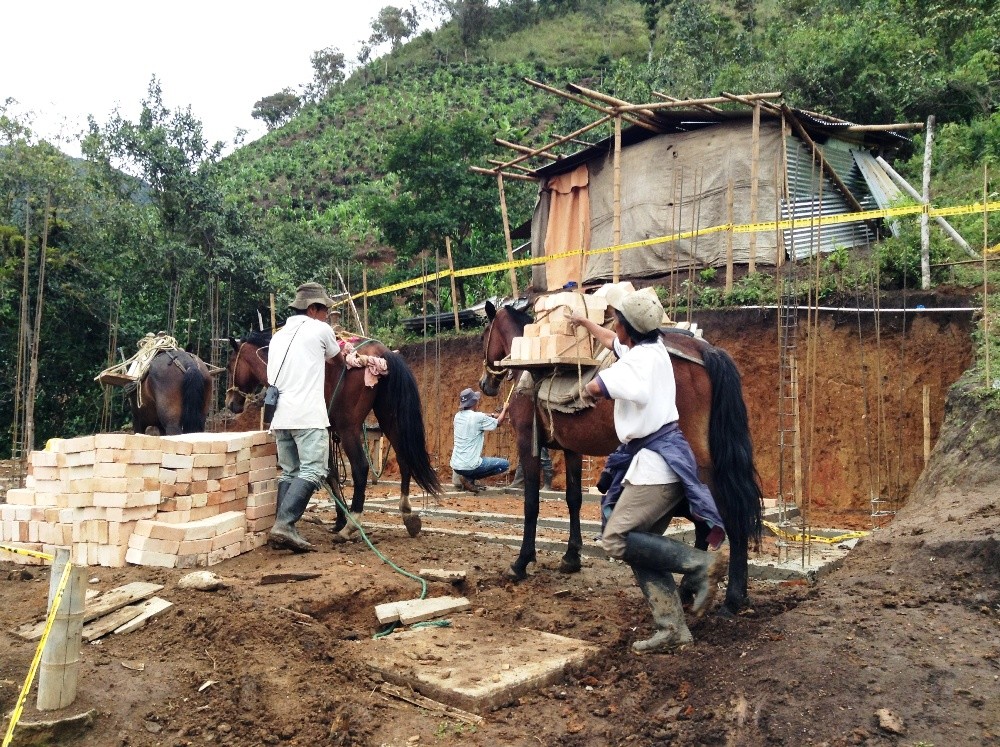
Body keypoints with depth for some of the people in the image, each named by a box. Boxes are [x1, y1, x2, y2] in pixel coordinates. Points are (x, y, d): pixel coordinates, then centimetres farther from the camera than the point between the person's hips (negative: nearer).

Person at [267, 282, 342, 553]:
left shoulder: (278, 336, 22)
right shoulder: (320, 329, 3)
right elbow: (336, 357, 21)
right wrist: (342, 346, 44)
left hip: (280, 416, 8)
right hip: (307, 415, -7)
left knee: (289, 473, 12)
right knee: (312, 471, -9)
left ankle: (283, 530, 5)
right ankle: (283, 525, -20)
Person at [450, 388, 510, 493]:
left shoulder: (458, 416, 5)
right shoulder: (478, 417, -14)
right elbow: (498, 422, 4)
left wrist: (490, 416, 25)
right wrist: (505, 409, 19)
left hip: (455, 465, 8)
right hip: (469, 466, -8)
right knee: (505, 464, 7)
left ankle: (467, 477, 11)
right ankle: (469, 479, 0)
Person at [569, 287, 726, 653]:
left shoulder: (642, 357, -14)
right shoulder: (649, 348, 15)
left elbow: (594, 388, -29)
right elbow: (611, 341, 37)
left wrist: (603, 380, -6)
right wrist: (584, 322, 50)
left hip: (656, 460, -10)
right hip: (655, 459, 10)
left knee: (616, 539, -10)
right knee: (640, 546, 9)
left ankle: (700, 563, -9)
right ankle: (672, 628, 9)